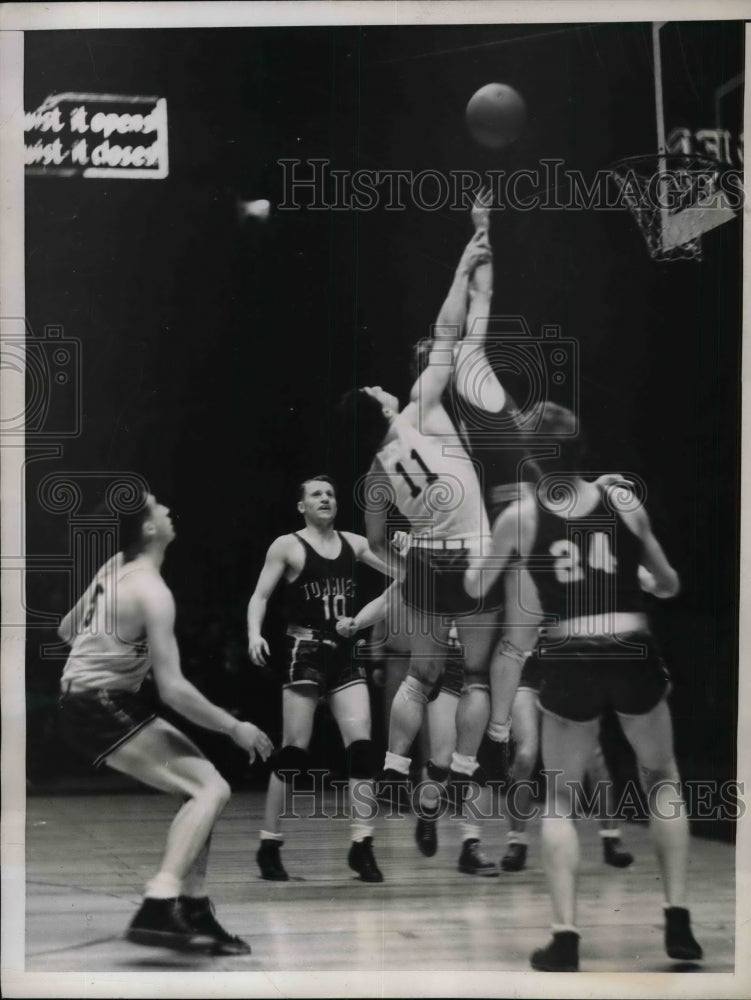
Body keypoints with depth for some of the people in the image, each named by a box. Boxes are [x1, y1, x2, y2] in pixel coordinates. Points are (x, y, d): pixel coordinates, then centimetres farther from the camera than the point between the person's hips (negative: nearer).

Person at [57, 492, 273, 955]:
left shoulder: (114, 568, 8)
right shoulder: (152, 592, -20)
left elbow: (67, 630, 22)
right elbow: (173, 689, -23)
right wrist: (235, 728, -13)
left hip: (84, 698, 10)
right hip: (101, 707, -10)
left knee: (202, 782, 15)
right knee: (211, 790, -18)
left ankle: (195, 914, 13)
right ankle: (157, 909, -30)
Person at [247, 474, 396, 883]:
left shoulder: (353, 543, 12)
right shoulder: (287, 546, -1)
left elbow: (400, 571, 17)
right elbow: (260, 596, -5)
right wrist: (255, 634, -22)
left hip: (344, 654, 4)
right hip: (305, 653, -4)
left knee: (361, 745, -6)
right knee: (294, 752, -4)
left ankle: (361, 845, 0)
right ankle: (269, 845, 7)